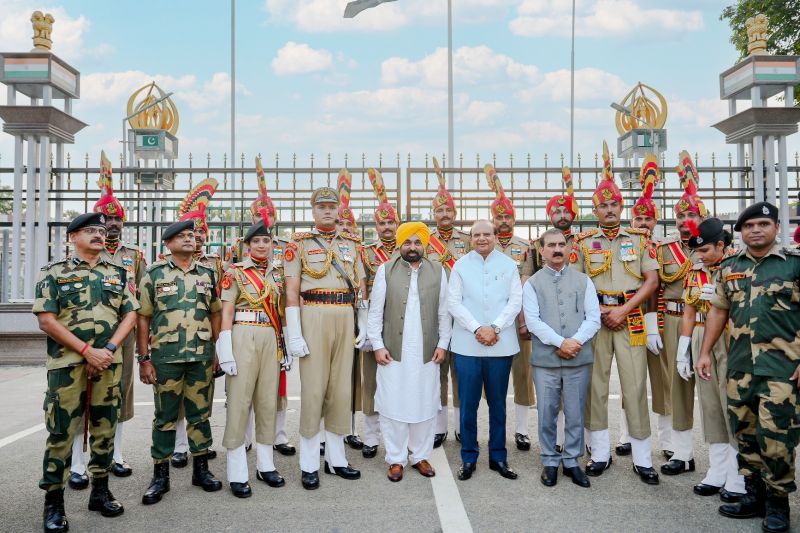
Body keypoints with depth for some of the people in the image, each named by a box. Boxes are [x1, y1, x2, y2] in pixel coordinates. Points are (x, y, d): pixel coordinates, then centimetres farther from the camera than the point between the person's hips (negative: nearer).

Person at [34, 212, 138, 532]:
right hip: (67, 362, -3)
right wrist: (87, 350, -13)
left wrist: (108, 349, -8)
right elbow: (46, 320, -7)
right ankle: (54, 502, 11)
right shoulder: (54, 273, 2)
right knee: (61, 431, -1)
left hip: (109, 362, 3)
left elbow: (130, 315, 6)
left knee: (104, 428, 10)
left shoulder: (118, 274, 12)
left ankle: (100, 491, 22)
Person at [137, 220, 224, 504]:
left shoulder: (207, 273, 10)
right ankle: (160, 476, 18)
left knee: (200, 414, 10)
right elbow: (143, 318, 0)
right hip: (166, 357, -2)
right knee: (165, 417, 7)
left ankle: (201, 470, 24)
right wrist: (144, 358, -5)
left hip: (202, 356, 3)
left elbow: (215, 313, 14)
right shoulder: (154, 273, 1)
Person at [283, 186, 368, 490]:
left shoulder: (352, 244, 13)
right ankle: (309, 465, 11)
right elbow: (291, 291, -4)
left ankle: (336, 458, 22)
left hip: (345, 318, 4)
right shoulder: (299, 244, 1)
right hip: (313, 317, -4)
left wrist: (364, 325, 7)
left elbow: (360, 287, 14)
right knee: (313, 390, -1)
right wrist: (294, 335, -11)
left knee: (341, 389, 9)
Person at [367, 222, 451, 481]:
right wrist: (377, 345, -5)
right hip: (393, 352, -1)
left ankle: (421, 456, 25)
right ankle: (396, 459, 18)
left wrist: (442, 344, 0)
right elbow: (376, 311, 0)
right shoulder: (386, 270, 1)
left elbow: (444, 312, 6)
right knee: (393, 405, 4)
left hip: (427, 353, 1)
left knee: (425, 405, 9)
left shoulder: (438, 272, 5)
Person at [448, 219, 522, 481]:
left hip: (501, 344, 1)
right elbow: (453, 303, -1)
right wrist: (477, 329, -11)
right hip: (467, 344, 0)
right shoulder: (461, 266, 4)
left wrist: (495, 328, -11)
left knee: (498, 403, 10)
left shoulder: (509, 265, 6)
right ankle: (468, 457, 18)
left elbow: (516, 301, 1)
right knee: (468, 403, 4)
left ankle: (498, 456, 23)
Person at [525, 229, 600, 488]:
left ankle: (572, 461, 23)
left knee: (575, 413, 8)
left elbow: (593, 318, 2)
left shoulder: (583, 281, 8)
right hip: (545, 359, -1)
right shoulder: (532, 284, 4)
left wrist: (575, 342, -12)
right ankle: (550, 462, 20)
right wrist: (560, 343, -15)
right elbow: (532, 321, -6)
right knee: (547, 413, 6)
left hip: (579, 359, 1)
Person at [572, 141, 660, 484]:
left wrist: (623, 310, -9)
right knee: (595, 386, 5)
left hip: (630, 320, 0)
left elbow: (652, 279, 2)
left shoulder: (639, 239, 6)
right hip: (594, 320, 1)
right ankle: (600, 454, 17)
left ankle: (642, 459, 11)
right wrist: (596, 312, -8)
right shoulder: (583, 242, 5)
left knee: (635, 386, 0)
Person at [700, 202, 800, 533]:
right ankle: (754, 496, 25)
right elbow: (718, 311, 16)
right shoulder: (729, 267, 11)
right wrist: (705, 352, 10)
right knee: (745, 434, 11)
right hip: (740, 365, 5)